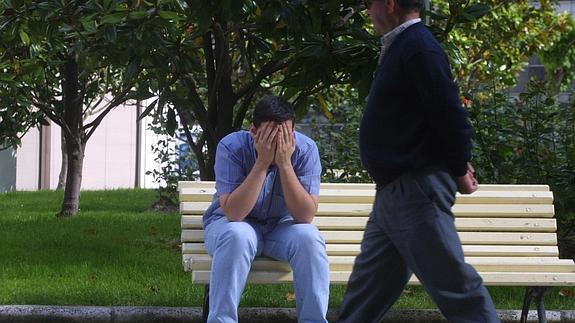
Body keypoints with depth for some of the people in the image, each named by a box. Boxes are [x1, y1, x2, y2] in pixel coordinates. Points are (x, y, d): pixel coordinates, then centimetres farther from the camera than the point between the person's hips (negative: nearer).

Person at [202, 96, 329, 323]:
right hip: (231, 222, -2)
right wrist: (263, 162, -35)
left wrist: (284, 163, -33)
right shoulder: (231, 147, -23)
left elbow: (305, 216, -25)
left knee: (308, 237, -29)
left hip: (282, 227, 2)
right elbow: (233, 213, -31)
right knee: (237, 236, -35)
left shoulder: (305, 150, -18)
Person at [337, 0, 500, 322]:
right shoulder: (402, 45, 15)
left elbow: (449, 112, -19)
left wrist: (459, 170, -8)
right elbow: (442, 112, 19)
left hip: (416, 188, -10)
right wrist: (457, 164, 17)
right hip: (396, 188, 10)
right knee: (370, 281, 15)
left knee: (452, 282, -7)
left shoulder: (418, 48, -16)